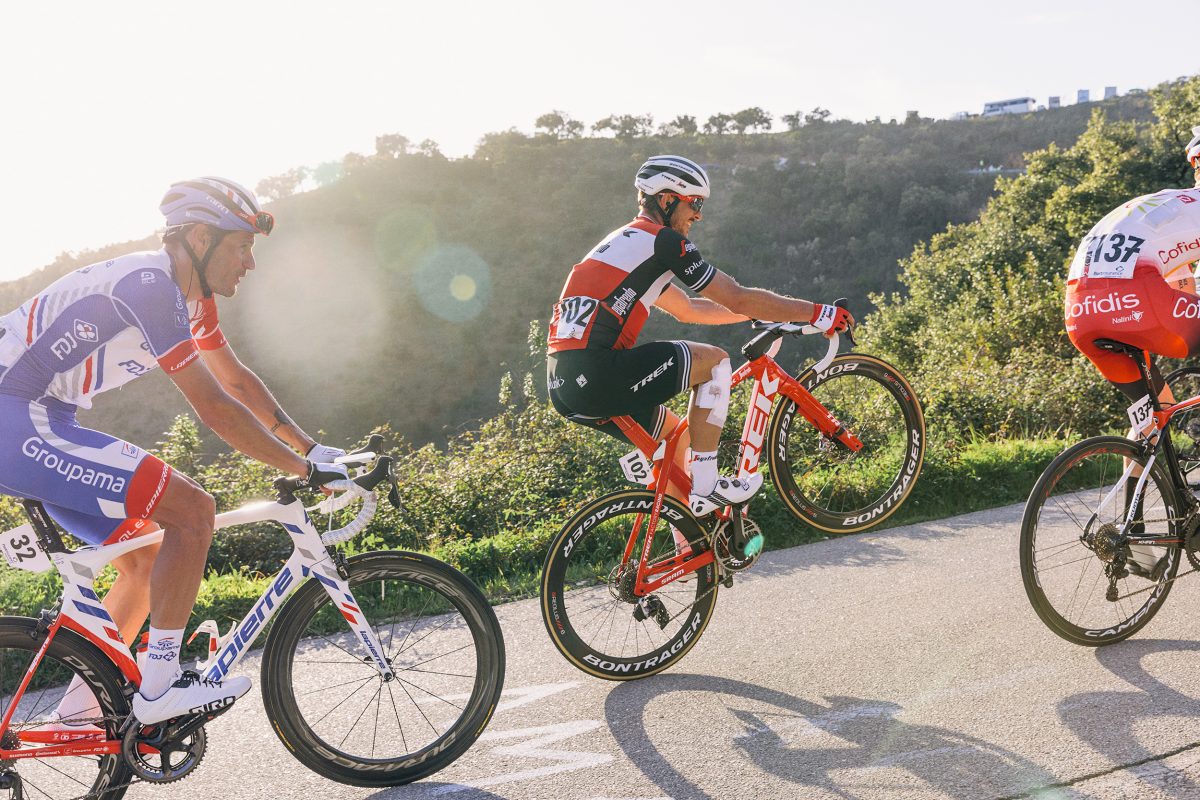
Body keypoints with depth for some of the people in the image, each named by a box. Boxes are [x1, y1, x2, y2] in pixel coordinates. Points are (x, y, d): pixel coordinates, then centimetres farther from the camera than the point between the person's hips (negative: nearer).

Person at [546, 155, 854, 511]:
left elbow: (687, 309, 34)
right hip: (595, 374, -9)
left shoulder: (626, 242, 26)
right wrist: (816, 313, 4)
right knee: (714, 361, 2)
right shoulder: (664, 240, -3)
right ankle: (706, 485, 4)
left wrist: (758, 312, 35)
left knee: (671, 432, 26)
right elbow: (738, 299, -4)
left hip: (563, 383, 10)